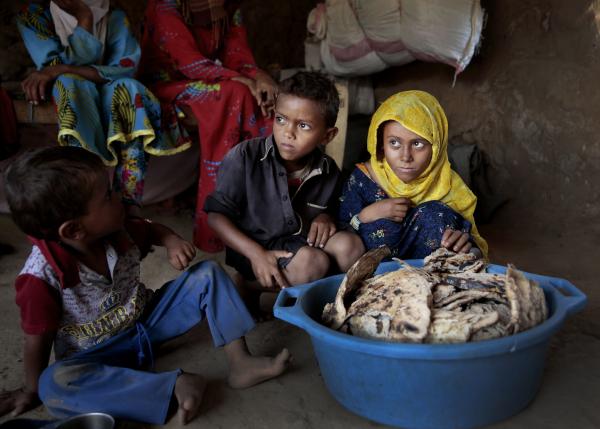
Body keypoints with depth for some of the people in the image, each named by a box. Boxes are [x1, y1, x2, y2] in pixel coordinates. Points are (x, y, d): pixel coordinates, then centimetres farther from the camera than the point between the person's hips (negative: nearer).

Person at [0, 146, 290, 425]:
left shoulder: (117, 231, -13)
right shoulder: (42, 276, -28)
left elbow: (150, 230, 10)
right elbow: (38, 340, -15)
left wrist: (171, 241, -12)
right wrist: (34, 391, -4)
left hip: (146, 319, 5)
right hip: (97, 354, -5)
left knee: (207, 274, -7)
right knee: (54, 384, -38)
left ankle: (240, 364, -12)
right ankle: (176, 387, -36)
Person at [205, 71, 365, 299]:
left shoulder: (327, 171, -2)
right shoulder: (245, 157, -17)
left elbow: (329, 209, 17)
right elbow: (217, 215, -13)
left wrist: (325, 217, -9)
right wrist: (256, 254, -23)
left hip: (301, 244, 5)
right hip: (251, 249, -5)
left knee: (348, 244, -19)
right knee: (313, 261, -29)